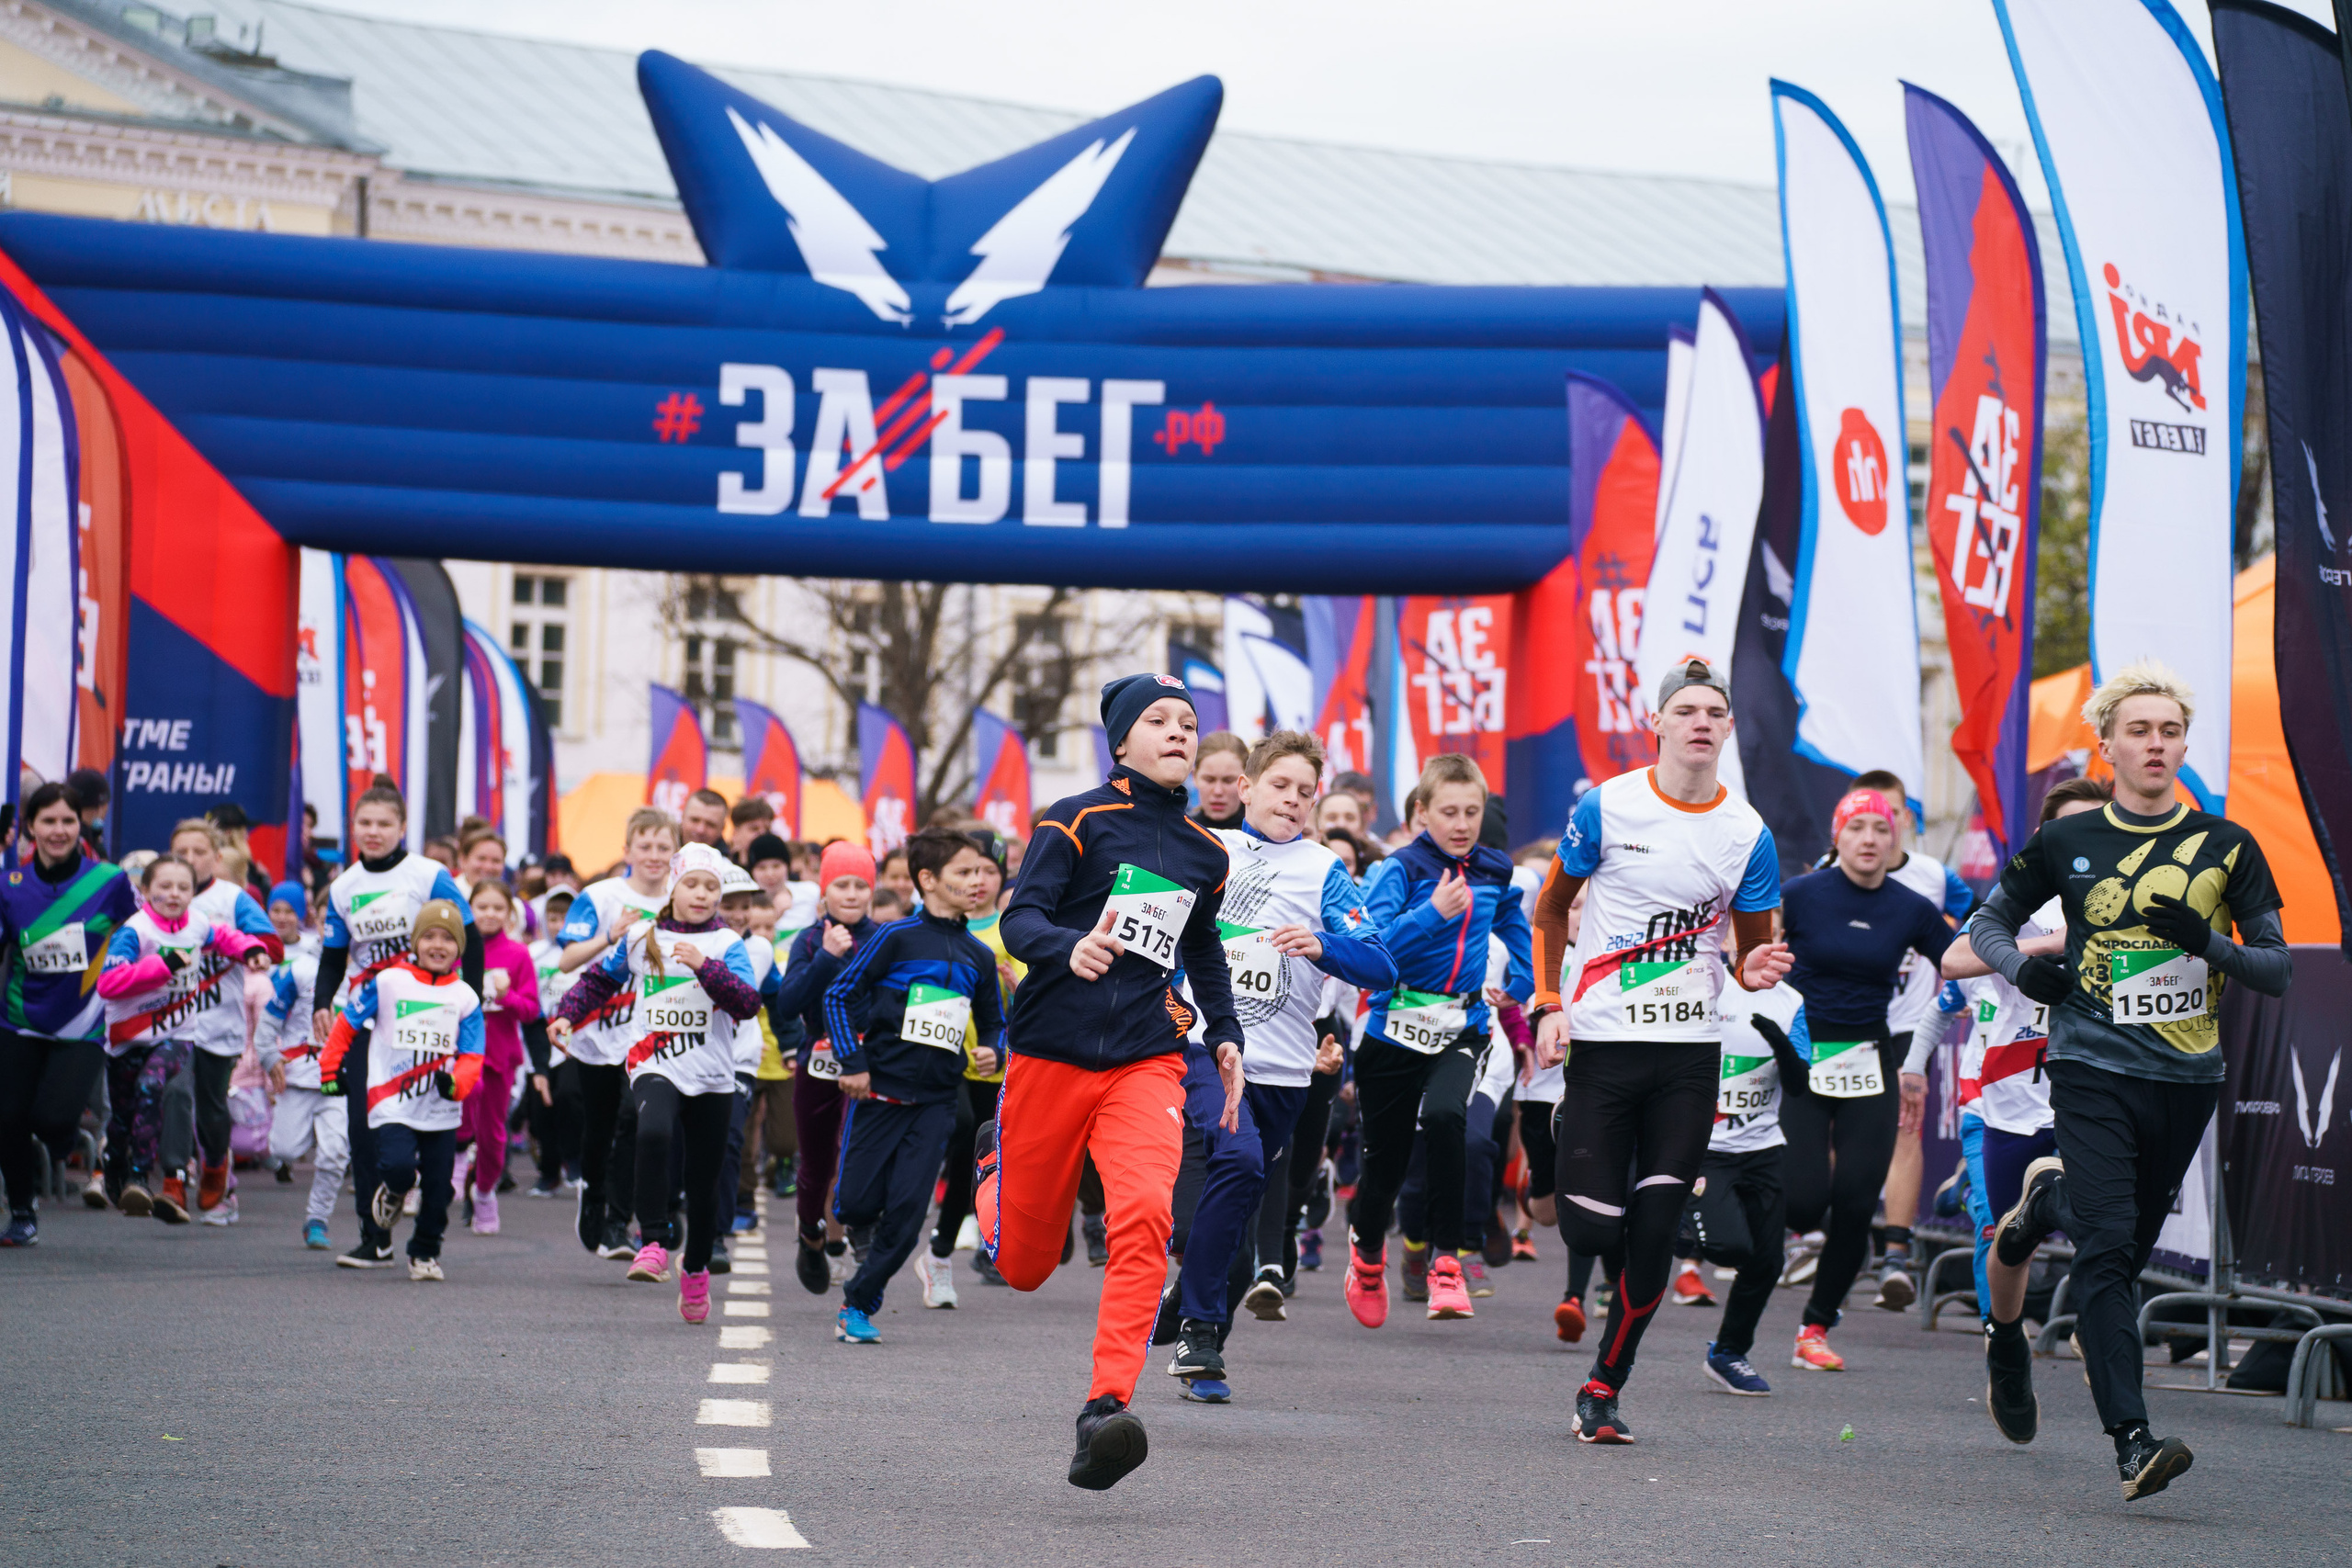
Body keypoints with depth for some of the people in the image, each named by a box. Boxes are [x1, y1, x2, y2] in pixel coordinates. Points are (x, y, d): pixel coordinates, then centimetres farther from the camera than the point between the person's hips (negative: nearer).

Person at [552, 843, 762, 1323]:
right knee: (653, 1132, -33)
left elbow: (748, 1004, -13)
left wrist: (705, 965, -24)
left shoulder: (727, 945, 1)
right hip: (654, 1066, -1)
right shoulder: (642, 938, 7)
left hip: (712, 1077, 1)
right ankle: (654, 1243, -28)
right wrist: (568, 1014, 7)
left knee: (704, 1180, 8)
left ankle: (696, 1267, 32)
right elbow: (600, 979, 21)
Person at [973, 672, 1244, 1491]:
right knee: (1024, 1265, 9)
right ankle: (997, 1157, 45)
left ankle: (1107, 1407, -30)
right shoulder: (1077, 821, -3)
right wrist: (1070, 950, -34)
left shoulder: (1205, 853, 12)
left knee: (1145, 1212, -26)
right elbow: (1020, 918, -13)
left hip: (1146, 1062, 2)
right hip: (1051, 1055, -2)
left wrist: (1226, 1035, 19)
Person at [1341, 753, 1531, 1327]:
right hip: (1396, 1027, -1)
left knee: (1445, 1115, -30)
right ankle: (1368, 1245, 42)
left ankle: (1446, 1260, -22)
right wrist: (1433, 913, -32)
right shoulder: (1401, 869, -8)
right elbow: (1374, 947, -21)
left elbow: (1513, 924, 28)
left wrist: (1519, 986, 18)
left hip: (1463, 1028, 1)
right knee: (1385, 1156, 9)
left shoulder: (1495, 872, 5)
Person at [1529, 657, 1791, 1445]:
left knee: (1654, 1230, -3)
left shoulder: (1747, 834, 3)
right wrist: (1548, 1006, -1)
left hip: (1690, 1053, 1)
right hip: (1601, 1042, -1)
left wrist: (1755, 971, -12)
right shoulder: (1606, 808, -2)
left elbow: (1751, 948, 12)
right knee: (1590, 1226, -8)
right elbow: (1551, 909, 10)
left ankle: (1604, 1388, 9)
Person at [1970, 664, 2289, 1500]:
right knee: (2107, 1250, -17)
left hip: (2187, 1079, 2)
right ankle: (2132, 1440, -21)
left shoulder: (2226, 847, 4)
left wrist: (2206, 942, -16)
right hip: (2093, 1070, -2)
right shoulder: (2066, 842, 4)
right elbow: (1989, 922, 17)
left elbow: (2278, 969, 4)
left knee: (2126, 1250, 12)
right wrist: (2022, 968, -6)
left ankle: (2046, 1204, 46)